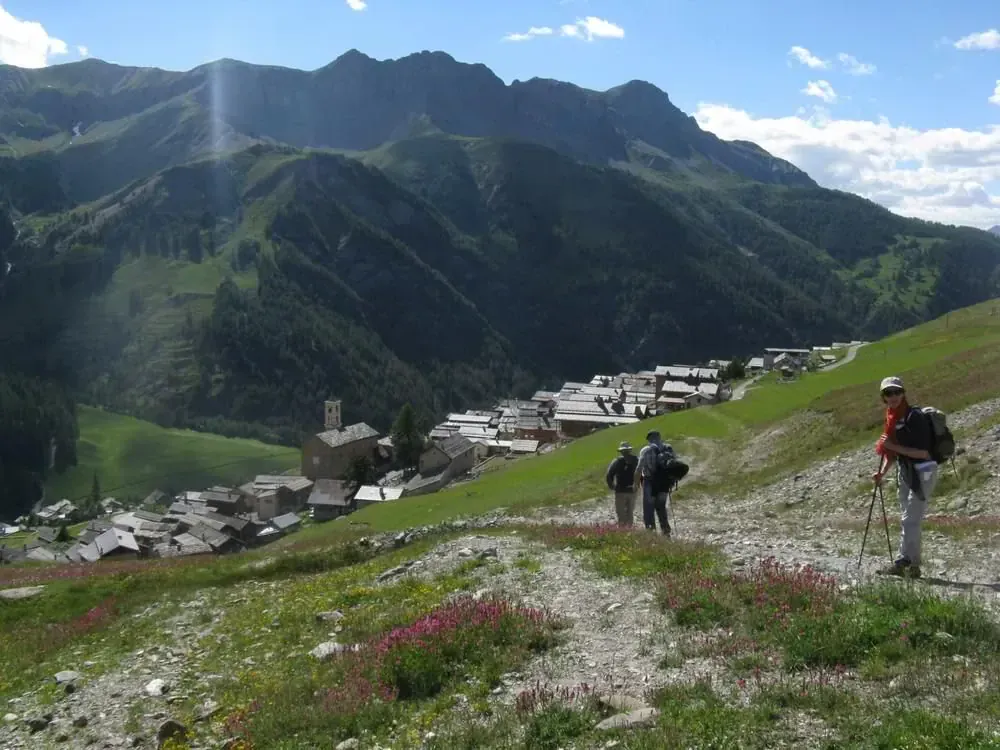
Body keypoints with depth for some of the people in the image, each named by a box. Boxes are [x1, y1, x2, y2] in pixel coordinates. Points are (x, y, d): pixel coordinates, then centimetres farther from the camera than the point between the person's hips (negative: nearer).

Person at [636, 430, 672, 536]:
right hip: (665, 483, 5)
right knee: (661, 508, 21)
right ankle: (666, 532, 21)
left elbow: (639, 469, -12)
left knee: (649, 509, 5)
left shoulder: (646, 450, -9)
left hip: (650, 483, -5)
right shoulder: (669, 449, 6)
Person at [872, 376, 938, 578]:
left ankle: (905, 562, -8)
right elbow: (892, 452, 15)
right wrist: (882, 473, 3)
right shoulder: (893, 418, 9)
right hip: (905, 471, 10)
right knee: (906, 519, 12)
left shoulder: (915, 417, -18)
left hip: (922, 471, -9)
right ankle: (911, 564, 19)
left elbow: (923, 452, -23)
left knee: (910, 519, -10)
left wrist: (893, 446, -24)